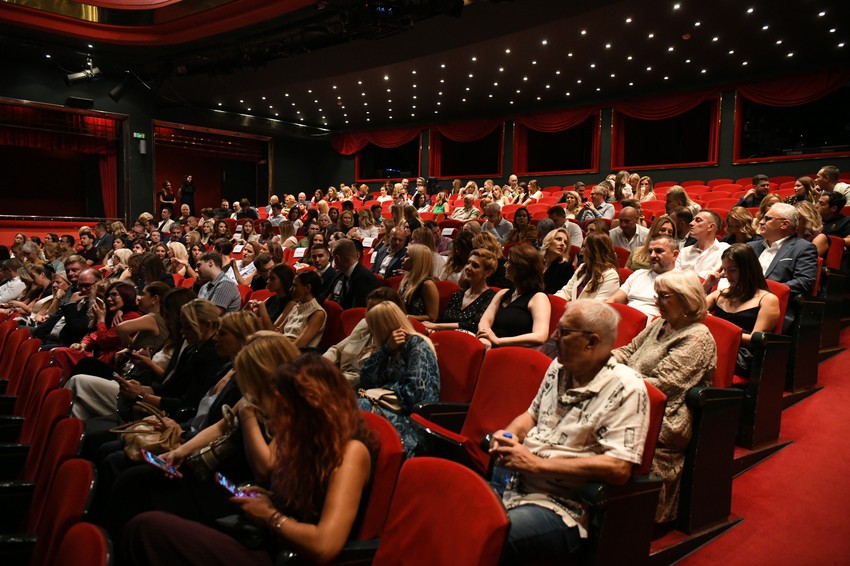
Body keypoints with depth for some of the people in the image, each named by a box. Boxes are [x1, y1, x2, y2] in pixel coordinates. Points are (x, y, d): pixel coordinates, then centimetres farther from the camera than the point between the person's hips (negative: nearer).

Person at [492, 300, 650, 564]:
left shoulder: (626, 390, -13)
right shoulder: (559, 368, 10)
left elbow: (619, 468, -20)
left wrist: (537, 463, -18)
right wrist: (509, 435, 0)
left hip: (563, 508, -7)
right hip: (516, 485, 7)